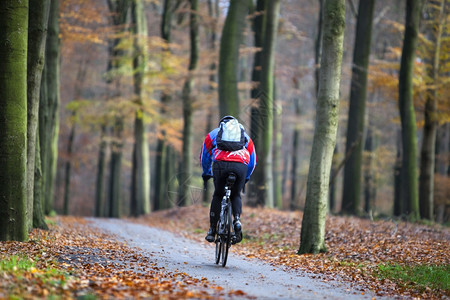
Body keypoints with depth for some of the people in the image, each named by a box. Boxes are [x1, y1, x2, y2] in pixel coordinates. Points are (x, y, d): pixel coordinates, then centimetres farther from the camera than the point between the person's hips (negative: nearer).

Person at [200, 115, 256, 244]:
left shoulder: (213, 133, 31)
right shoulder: (246, 137, 34)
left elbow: (204, 156, 38)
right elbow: (253, 161, 37)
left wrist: (206, 174, 52)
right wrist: (246, 178, 50)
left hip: (221, 165, -1)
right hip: (241, 166, 1)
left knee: (218, 196, 20)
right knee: (236, 196, 23)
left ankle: (212, 229, 15)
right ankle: (237, 220, -3)